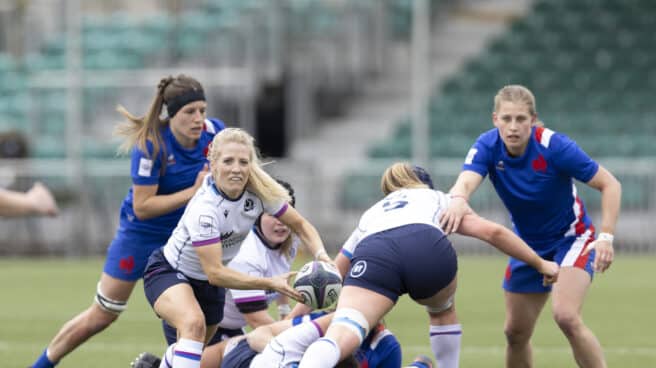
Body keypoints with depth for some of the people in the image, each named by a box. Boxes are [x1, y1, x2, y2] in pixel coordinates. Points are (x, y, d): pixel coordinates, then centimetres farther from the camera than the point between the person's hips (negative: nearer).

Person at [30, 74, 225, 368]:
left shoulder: (214, 132, -16)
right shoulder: (151, 145, -28)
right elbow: (142, 207, -27)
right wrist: (193, 191, -32)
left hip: (184, 232, 4)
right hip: (142, 232, -4)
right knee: (100, 316, 5)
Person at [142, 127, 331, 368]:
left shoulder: (258, 190, -17)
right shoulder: (204, 210, -35)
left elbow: (300, 226, -5)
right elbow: (215, 273, -33)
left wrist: (322, 257, -24)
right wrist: (270, 283, -39)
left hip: (208, 284, 7)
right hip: (168, 273, -7)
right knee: (194, 323, -37)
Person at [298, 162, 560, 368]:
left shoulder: (371, 214, 45)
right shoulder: (437, 199, 41)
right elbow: (492, 231, 28)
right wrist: (540, 264, 36)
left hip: (372, 256, 0)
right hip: (429, 246, 0)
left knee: (340, 337, -19)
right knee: (442, 311, 34)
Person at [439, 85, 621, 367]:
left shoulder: (553, 146, -26)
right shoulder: (487, 146, -16)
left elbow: (610, 184, -21)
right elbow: (466, 181, -36)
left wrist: (606, 237, -32)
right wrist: (458, 200, -61)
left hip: (571, 238, -5)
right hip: (529, 246, 5)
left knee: (566, 316, -27)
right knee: (515, 333, 8)